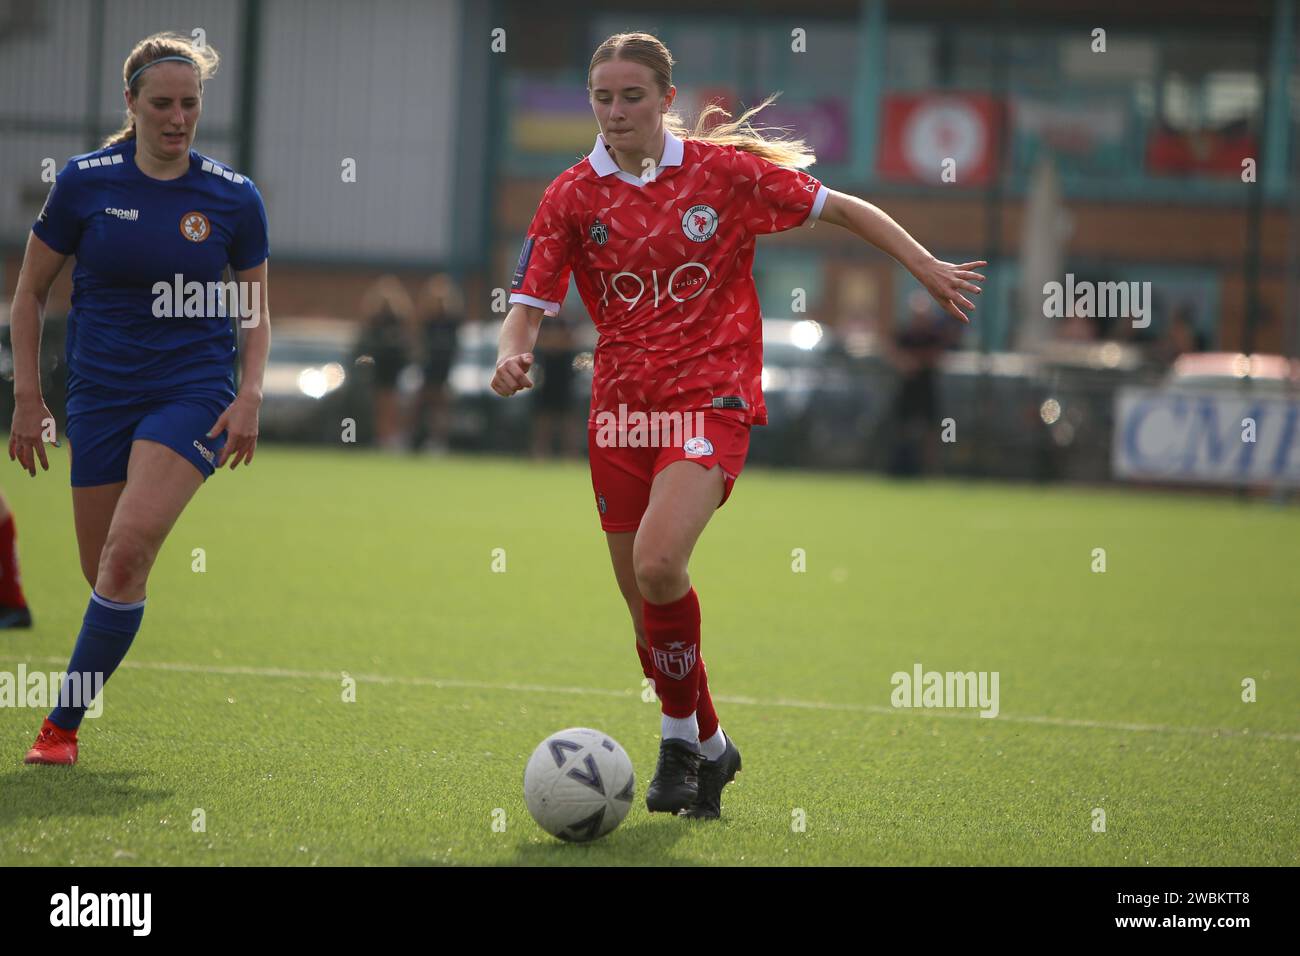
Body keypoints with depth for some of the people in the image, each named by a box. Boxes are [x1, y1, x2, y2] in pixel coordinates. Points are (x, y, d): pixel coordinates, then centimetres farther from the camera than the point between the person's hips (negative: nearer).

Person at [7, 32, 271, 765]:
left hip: (195, 391, -2)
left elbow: (257, 308, 10)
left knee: (128, 552, -20)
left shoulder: (233, 197, -2)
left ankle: (64, 724, -13)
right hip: (101, 394, 2)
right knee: (103, 572, 3)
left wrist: (250, 395, -4)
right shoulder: (86, 182, -2)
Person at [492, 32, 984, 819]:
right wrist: (513, 356, -23)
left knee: (658, 564, -25)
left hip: (713, 399, -4)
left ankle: (681, 738, -6)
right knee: (643, 599, 7)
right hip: (621, 406, 4)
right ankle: (707, 748, 30)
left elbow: (840, 209, 6)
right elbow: (530, 303, -2)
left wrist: (927, 267, 3)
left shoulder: (723, 170, -3)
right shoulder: (572, 197, 2)